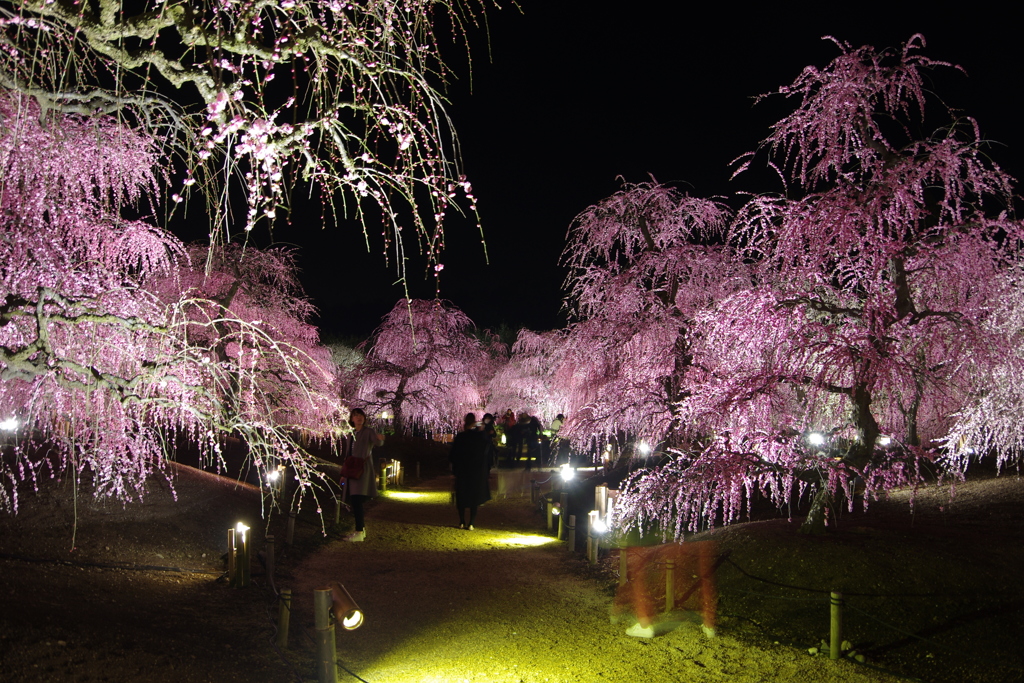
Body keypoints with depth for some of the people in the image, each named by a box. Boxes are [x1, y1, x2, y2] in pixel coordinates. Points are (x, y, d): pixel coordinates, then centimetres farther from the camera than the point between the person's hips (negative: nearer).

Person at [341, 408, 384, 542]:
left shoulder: (369, 431, -3)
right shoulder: (351, 435, 17)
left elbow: (377, 442, -22)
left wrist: (380, 439, -46)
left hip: (363, 470, -7)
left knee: (357, 501, -14)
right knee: (354, 501, 9)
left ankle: (359, 533, -13)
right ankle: (362, 528, 21)